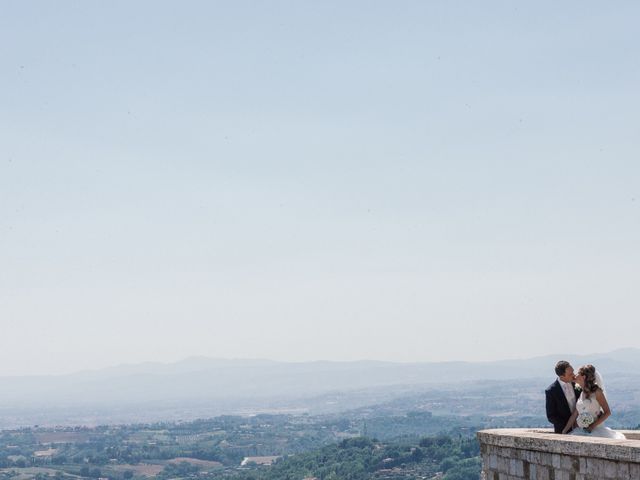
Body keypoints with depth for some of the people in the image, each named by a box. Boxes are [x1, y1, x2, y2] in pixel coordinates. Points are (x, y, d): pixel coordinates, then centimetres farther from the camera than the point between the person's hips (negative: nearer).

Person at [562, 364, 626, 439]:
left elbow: (607, 412, -4)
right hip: (580, 431, 5)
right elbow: (575, 415, 12)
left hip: (595, 430, -5)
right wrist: (563, 433, 8)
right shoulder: (580, 393, 12)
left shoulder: (596, 391, -4)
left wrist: (593, 426, -12)